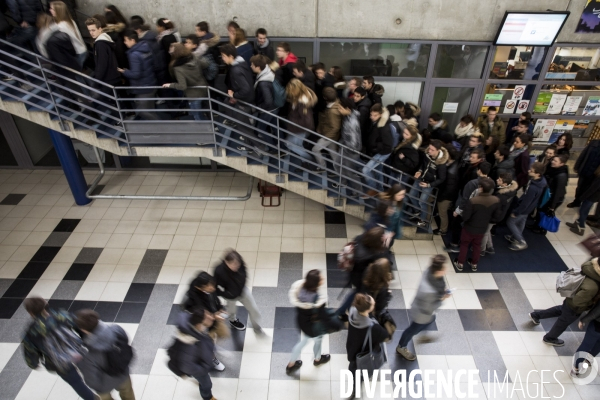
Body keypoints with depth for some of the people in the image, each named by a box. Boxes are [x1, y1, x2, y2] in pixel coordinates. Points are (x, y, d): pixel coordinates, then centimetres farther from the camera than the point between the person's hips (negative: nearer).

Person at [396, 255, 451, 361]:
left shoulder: (430, 272, -25)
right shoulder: (428, 291, -48)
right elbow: (427, 309, -31)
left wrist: (442, 289, -13)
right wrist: (442, 299, -23)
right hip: (421, 314, -7)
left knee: (431, 319, 38)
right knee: (413, 330, 22)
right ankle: (401, 348, 51)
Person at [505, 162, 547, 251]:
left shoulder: (533, 188, -40)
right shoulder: (540, 180, -12)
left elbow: (525, 203, -29)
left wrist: (515, 212, -16)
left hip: (524, 209, -9)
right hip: (527, 207, 9)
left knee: (510, 222, 9)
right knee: (521, 222, 27)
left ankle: (521, 242, 17)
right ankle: (515, 237, 48)